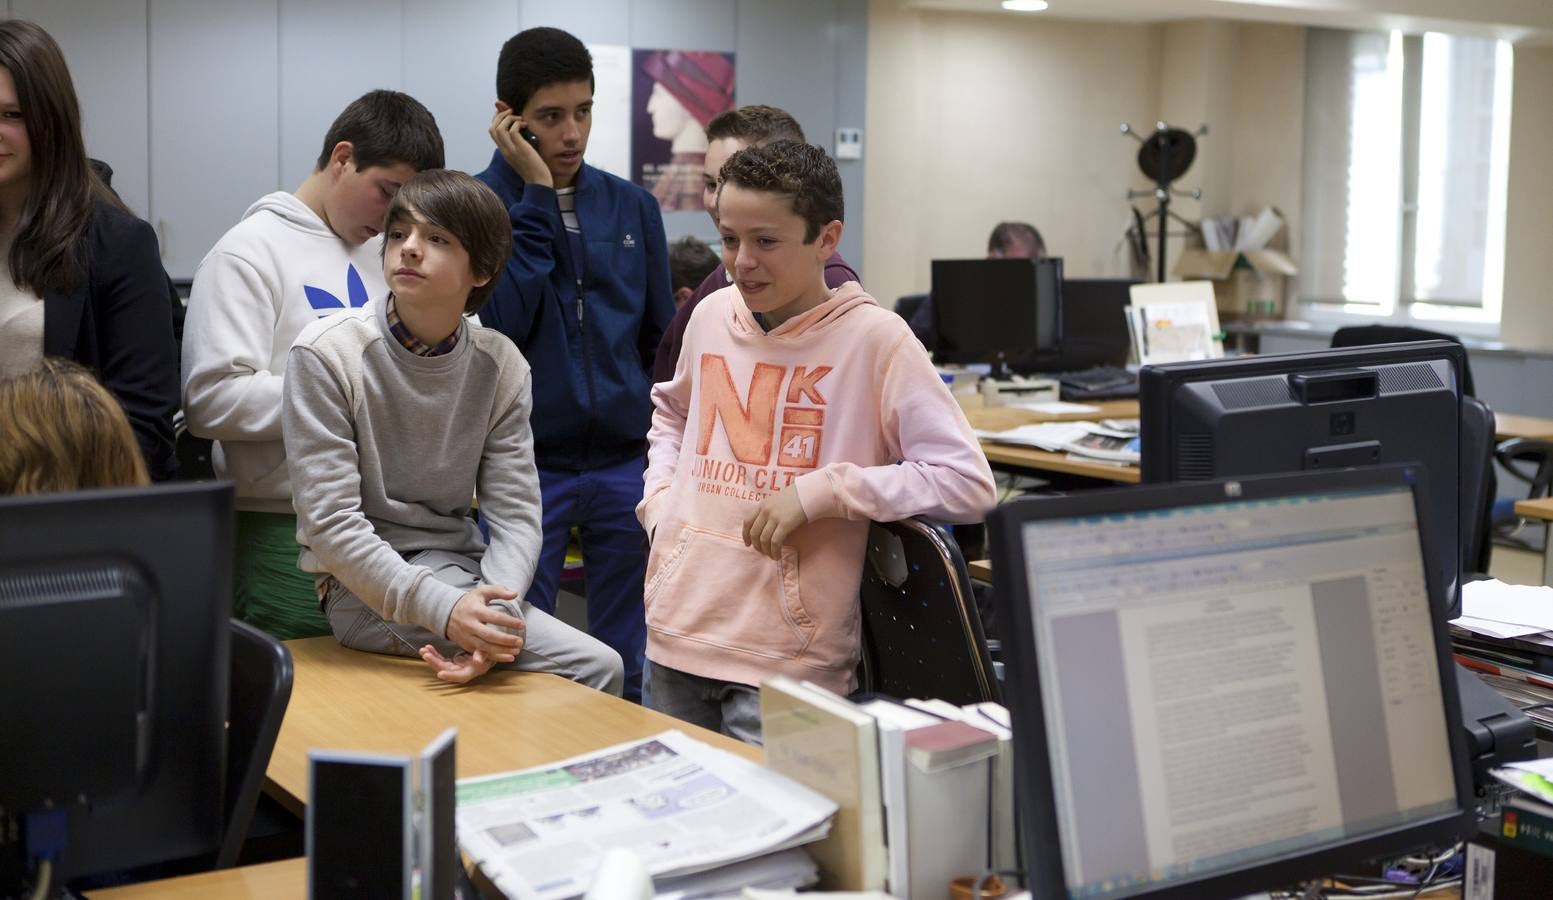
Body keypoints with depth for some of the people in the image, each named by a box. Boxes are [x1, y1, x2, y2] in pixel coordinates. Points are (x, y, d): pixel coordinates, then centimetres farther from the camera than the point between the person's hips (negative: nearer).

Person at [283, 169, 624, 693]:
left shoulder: (500, 366, 0)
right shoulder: (327, 355, -12)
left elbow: (515, 516, -5)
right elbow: (330, 522, -18)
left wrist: (495, 613, -26)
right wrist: (442, 609, -30)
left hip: (461, 570, 5)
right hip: (365, 587, -5)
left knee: (600, 666, -11)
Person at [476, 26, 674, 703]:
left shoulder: (632, 207, 6)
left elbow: (660, 337, 12)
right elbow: (500, 323, -17)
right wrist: (536, 195, -14)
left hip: (625, 463, 3)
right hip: (526, 465, -3)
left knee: (627, 665, 12)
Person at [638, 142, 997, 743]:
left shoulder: (873, 340, -11)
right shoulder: (712, 316, 5)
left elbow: (968, 484, -17)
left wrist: (819, 493, -20)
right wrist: (658, 498, 10)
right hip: (675, 632, 6)